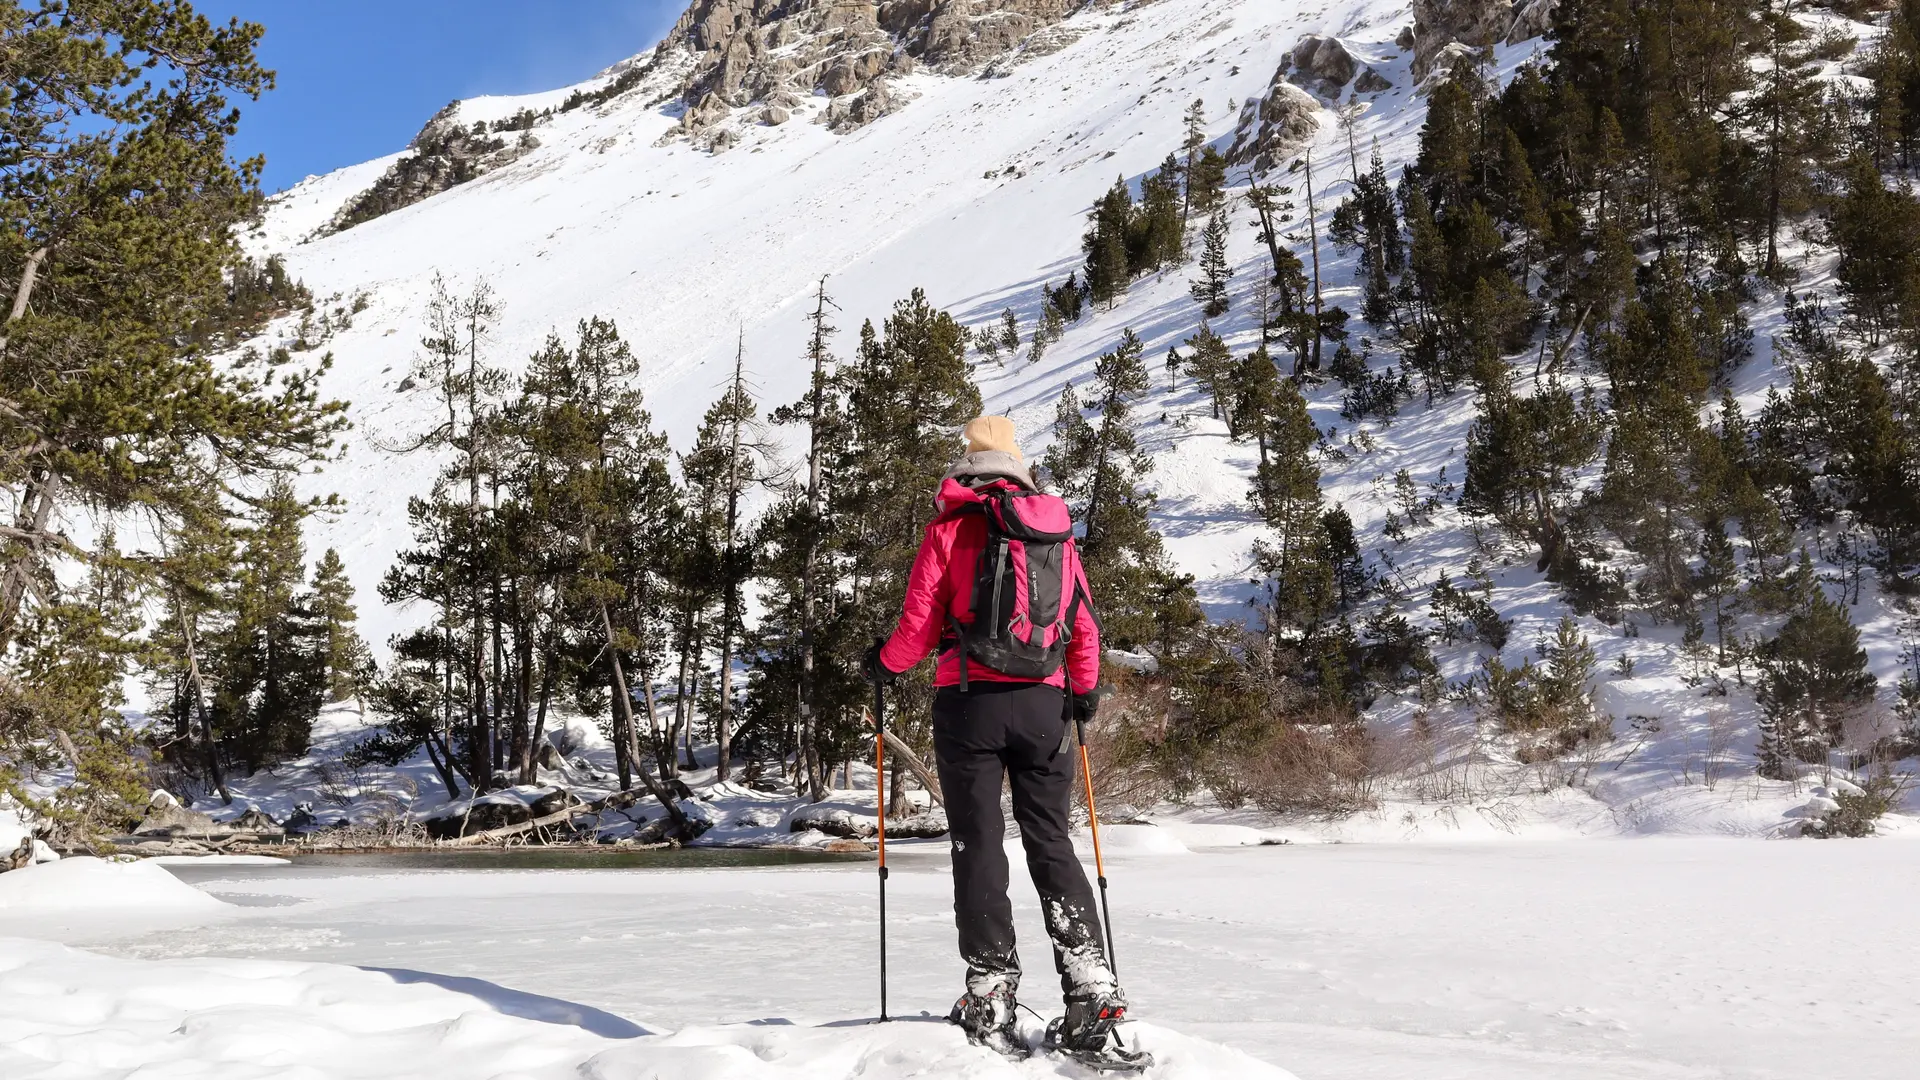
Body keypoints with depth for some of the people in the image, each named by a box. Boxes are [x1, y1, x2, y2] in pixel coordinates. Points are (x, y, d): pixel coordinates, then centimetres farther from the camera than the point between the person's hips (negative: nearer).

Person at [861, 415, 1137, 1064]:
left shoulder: (950, 528, 1)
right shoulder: (1057, 529, 11)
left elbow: (921, 623, -2)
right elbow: (1084, 624, 11)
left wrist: (883, 663, 17)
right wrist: (1085, 689, 26)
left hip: (969, 700, -3)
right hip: (1043, 704, 3)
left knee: (977, 845, 2)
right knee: (1051, 841, 9)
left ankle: (992, 1000, 1)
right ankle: (1091, 986, 1)